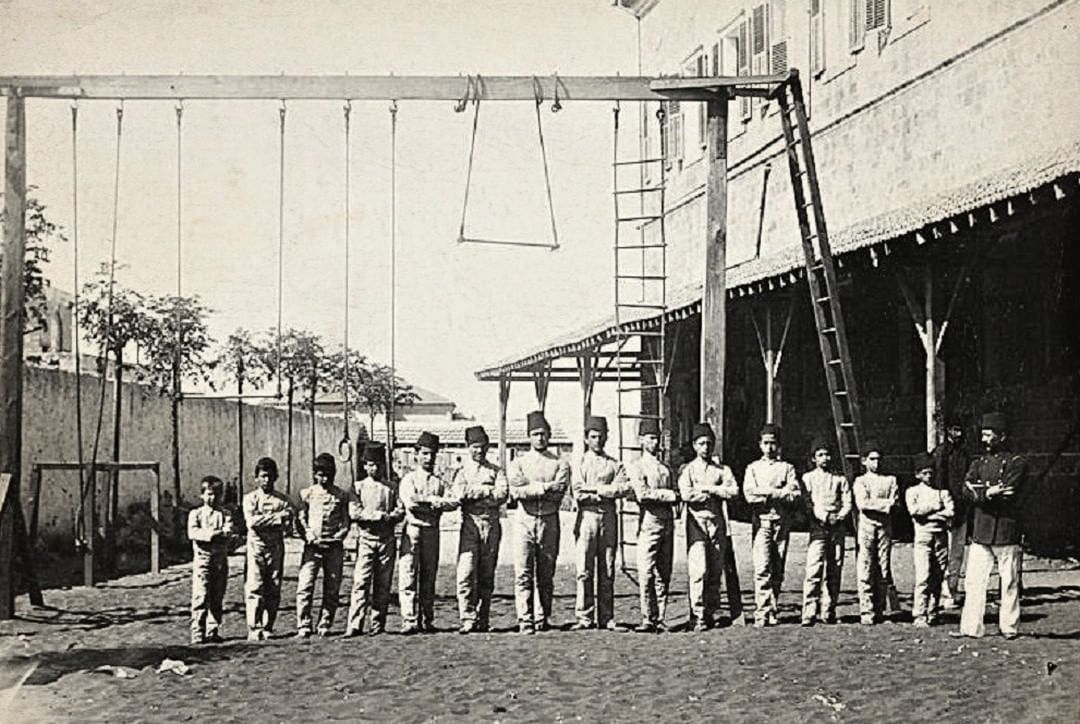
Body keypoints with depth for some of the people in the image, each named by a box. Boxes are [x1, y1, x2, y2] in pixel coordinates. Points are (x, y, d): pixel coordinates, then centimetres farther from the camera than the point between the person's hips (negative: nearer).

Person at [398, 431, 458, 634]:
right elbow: (409, 502, -11)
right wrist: (433, 500, -5)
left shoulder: (439, 482, 14)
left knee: (429, 578, 4)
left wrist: (426, 501, -11)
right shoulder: (409, 478, 6)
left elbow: (453, 502, -1)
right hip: (412, 529, -3)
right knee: (408, 577, -8)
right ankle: (410, 621, -10)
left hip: (432, 531, 3)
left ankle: (427, 621, 6)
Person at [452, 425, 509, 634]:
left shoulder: (495, 470, 14)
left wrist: (475, 492, -8)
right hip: (470, 522, -2)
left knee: (487, 574, 3)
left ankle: (483, 620, 7)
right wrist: (488, 489, -6)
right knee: (466, 573, -12)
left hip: (492, 524, 2)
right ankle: (468, 619, -13)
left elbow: (503, 493, -3)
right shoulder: (462, 470, 10)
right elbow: (460, 492, -9)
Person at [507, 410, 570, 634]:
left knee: (546, 576, 5)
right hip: (524, 521, -1)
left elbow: (558, 493, -8)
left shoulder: (560, 463, 8)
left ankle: (543, 620, 12)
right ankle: (525, 622, -10)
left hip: (549, 521, 1)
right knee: (523, 574, -8)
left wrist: (529, 489, -9)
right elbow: (516, 490, -8)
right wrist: (544, 487, -10)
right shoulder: (518, 462, 8)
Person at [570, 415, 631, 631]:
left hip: (609, 517, 2)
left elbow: (624, 487, -3)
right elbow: (578, 494, -5)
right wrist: (607, 492, -5)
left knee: (607, 570, 2)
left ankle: (606, 618, 4)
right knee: (584, 570, -6)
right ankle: (584, 617, -4)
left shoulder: (615, 464, 14)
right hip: (587, 516, -2)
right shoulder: (578, 463, 9)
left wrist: (594, 488, -8)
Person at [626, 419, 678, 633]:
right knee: (646, 575, -8)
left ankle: (660, 619, 7)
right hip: (649, 522, -6)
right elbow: (643, 494, -13)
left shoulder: (665, 468, 20)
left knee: (664, 575, 4)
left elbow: (675, 497, 13)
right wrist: (669, 495, -8)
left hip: (668, 523, 6)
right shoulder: (636, 467, 2)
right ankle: (648, 620, -5)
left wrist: (656, 495, -7)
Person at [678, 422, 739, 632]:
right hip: (697, 522, -3)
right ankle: (697, 616, -11)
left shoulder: (722, 470, 14)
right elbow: (686, 494, -12)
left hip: (717, 522, 4)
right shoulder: (688, 469, 5)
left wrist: (706, 489, -7)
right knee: (699, 570, -12)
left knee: (716, 572, 4)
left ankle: (710, 614, 11)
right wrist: (716, 492, -5)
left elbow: (733, 490, -3)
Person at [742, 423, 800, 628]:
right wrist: (779, 493, -8)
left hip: (782, 521, 1)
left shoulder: (787, 468, 12)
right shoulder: (753, 468, 12)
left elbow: (794, 495, -2)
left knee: (778, 571, 2)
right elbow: (749, 494, -4)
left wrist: (767, 492, -9)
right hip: (761, 521, -1)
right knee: (762, 568, -13)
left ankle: (772, 613, 8)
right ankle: (761, 613, -17)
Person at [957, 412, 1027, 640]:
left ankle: (1009, 628, 10)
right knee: (973, 581, 1)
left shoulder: (1016, 463, -1)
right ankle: (971, 628, 3)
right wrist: (989, 492, -16)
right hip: (980, 531, 4)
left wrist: (979, 491, -8)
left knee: (1010, 582, 2)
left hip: (1006, 532, -4)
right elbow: (967, 491, -1)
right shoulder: (978, 462, 15)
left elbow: (1007, 495, -13)